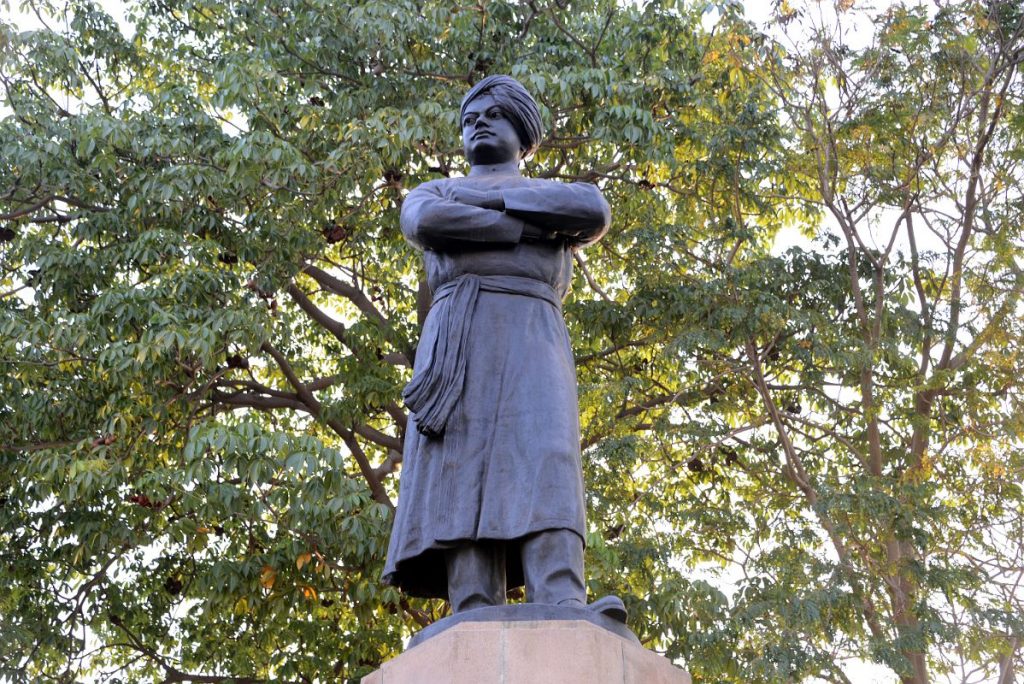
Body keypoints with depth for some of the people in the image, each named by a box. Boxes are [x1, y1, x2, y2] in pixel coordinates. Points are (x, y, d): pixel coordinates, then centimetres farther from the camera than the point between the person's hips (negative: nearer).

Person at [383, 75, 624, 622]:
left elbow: (594, 212, 2)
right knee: (463, 473, -18)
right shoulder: (433, 192, 28)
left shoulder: (560, 194, 28)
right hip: (457, 344, 0)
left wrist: (486, 197, 3)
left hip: (531, 340, 0)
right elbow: (424, 221, 1)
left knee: (544, 461, -24)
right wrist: (527, 228, 1)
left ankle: (565, 612, -41)